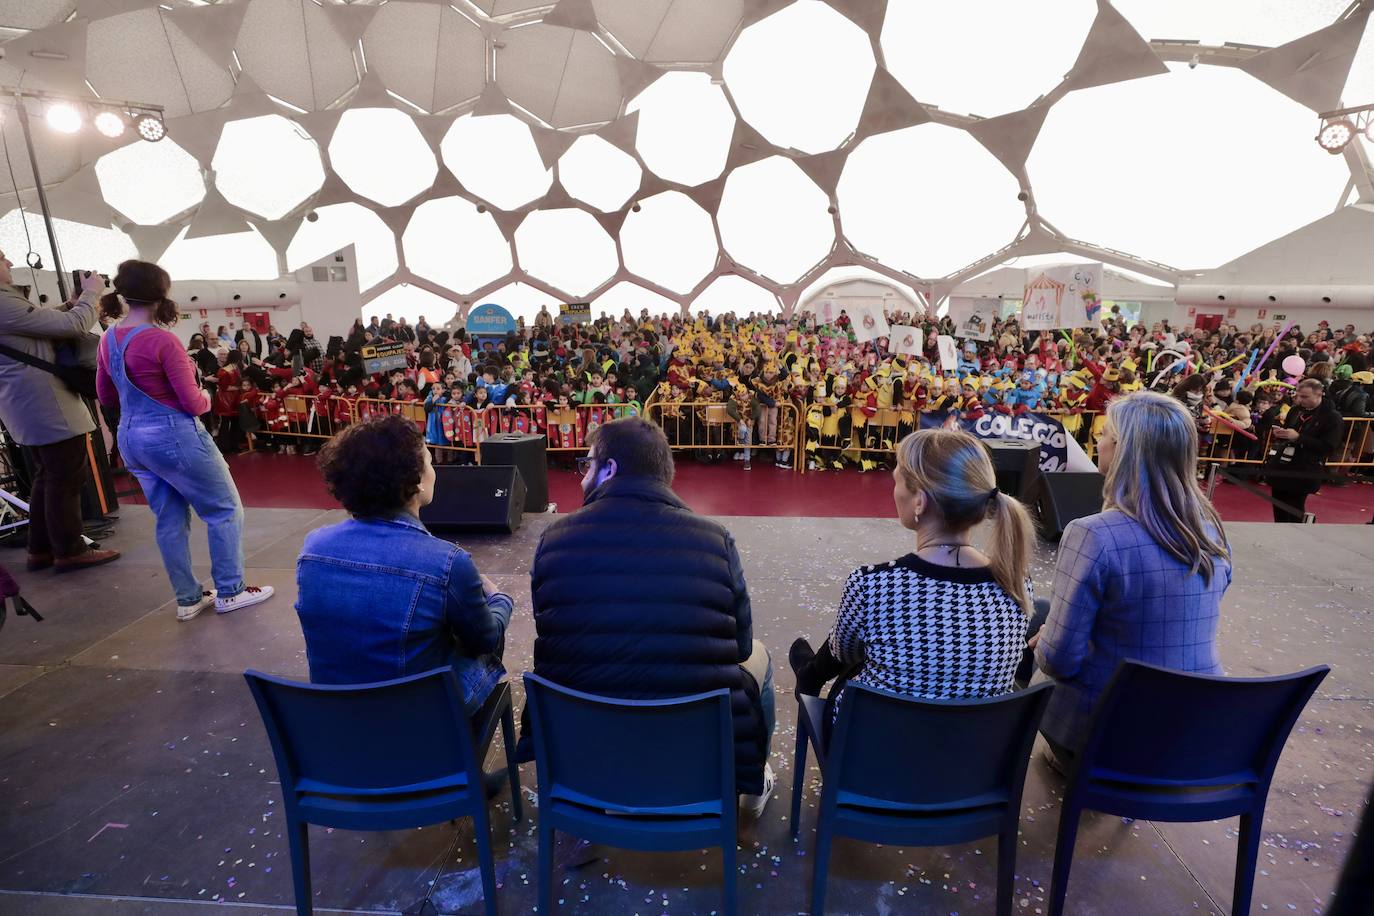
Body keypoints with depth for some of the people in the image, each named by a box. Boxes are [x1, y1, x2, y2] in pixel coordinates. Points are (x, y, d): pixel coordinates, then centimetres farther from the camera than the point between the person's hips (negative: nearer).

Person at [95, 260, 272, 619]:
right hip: (174, 436, -8)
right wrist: (206, 397, 4)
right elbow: (193, 404, -16)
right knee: (225, 510, 6)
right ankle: (230, 592, 11)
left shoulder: (108, 339, 5)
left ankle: (188, 599, 23)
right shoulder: (162, 340, -19)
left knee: (169, 518, 15)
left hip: (132, 438, 8)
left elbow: (105, 395, 17)